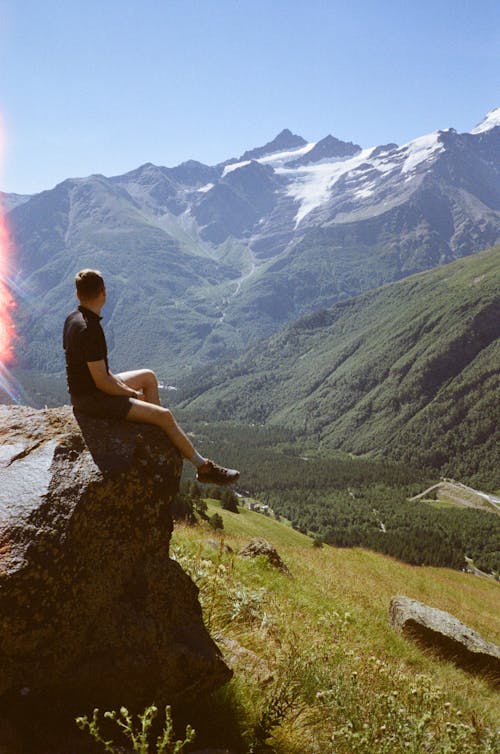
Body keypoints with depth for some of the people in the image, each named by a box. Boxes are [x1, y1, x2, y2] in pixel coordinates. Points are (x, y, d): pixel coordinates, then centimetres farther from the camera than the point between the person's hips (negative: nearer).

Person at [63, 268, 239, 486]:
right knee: (164, 415, -14)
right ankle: (204, 467, -1)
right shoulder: (91, 330, -28)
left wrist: (119, 384, 8)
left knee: (148, 376, 22)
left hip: (82, 387, 11)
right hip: (92, 398, -10)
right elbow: (101, 382, -25)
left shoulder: (72, 319, 3)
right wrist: (133, 394, -10)